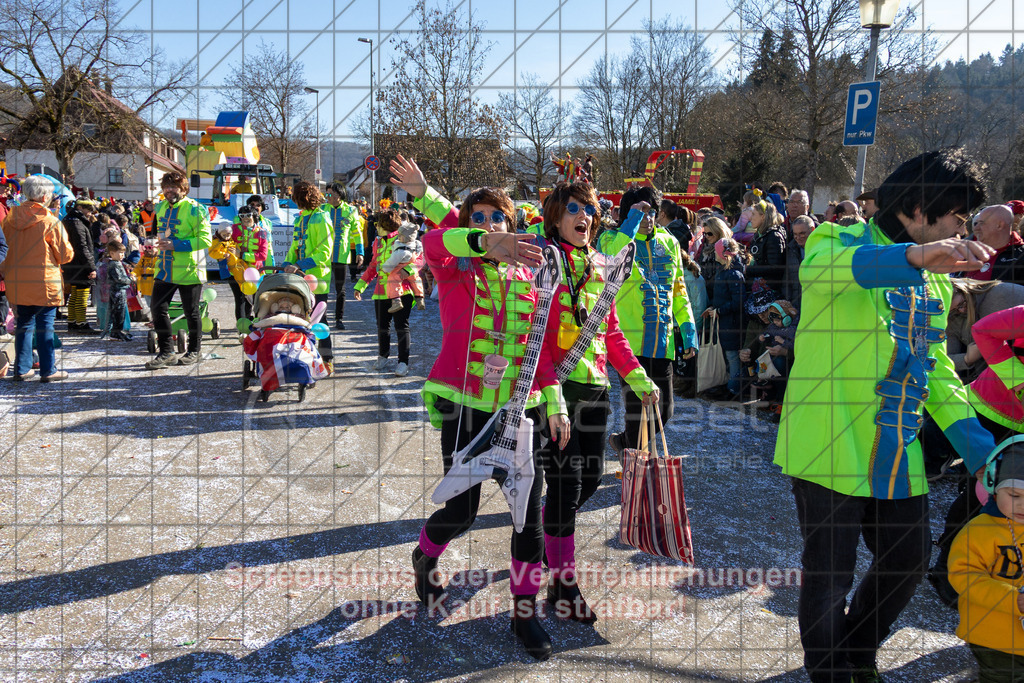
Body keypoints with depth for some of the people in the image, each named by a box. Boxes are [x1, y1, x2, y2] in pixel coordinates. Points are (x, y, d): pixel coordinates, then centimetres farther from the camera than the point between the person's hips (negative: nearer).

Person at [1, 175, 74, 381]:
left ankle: (22, 369, 19)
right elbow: (66, 254, -8)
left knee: (23, 325, 14)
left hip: (17, 283, 5)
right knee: (45, 326, 3)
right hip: (44, 282, -5)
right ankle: (48, 370, 7)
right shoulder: (50, 221, -12)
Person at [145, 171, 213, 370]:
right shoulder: (161, 208, 12)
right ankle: (166, 352, 9)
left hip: (188, 271, -6)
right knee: (158, 309, 0)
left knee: (191, 312, 6)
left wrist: (175, 245, -23)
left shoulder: (195, 209, -11)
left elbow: (205, 239, -18)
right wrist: (161, 246, 17)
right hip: (164, 270, 6)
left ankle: (193, 351, 22)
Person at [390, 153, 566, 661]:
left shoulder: (525, 276, 9)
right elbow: (433, 242, -27)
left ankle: (524, 611, 20)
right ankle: (425, 556, 38)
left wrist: (553, 401, 8)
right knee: (462, 512, 3)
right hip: (465, 406, -3)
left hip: (518, 409, 3)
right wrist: (485, 243, -45)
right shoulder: (454, 269, -3)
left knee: (531, 512, 2)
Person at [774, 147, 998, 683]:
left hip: (899, 456, 8)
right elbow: (819, 267, -35)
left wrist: (979, 447, 5)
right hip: (829, 449, -7)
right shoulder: (843, 241, -9)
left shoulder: (935, 279, 14)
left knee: (908, 562, 18)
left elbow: (936, 367, 18)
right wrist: (911, 255, -53)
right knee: (830, 575, 1)